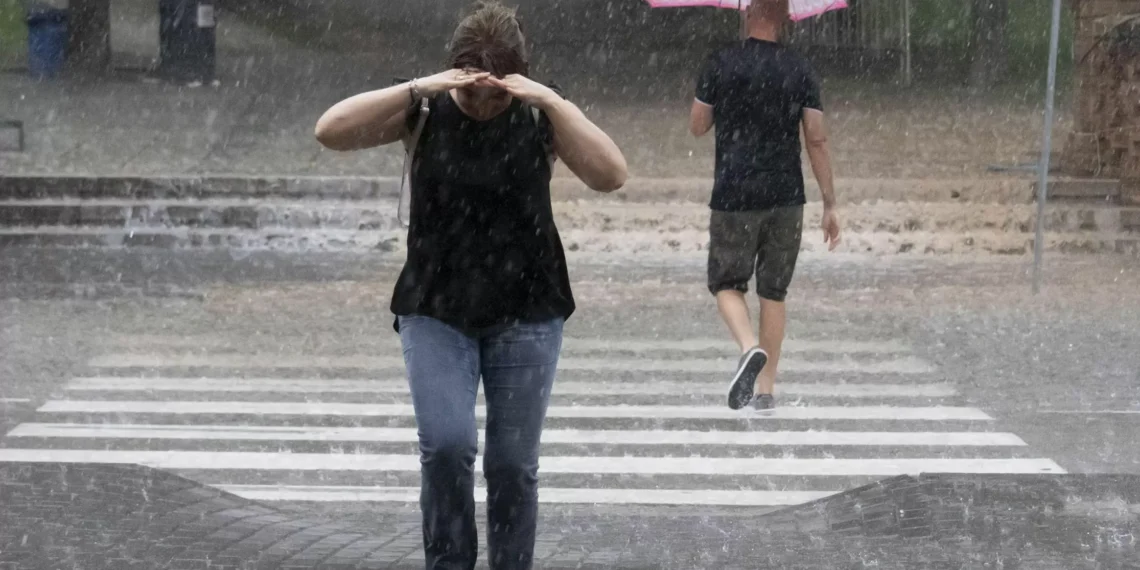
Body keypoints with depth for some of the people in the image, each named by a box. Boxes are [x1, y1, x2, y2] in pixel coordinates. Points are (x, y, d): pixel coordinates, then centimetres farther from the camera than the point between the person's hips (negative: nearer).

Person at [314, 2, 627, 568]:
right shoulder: (426, 113, -4)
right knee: (446, 445, -18)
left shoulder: (538, 117, -4)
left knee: (513, 462, 2)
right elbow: (331, 131, -17)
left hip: (526, 314, 1)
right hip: (435, 311, 0)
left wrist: (553, 101, -25)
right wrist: (418, 88, -25)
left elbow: (610, 175, -17)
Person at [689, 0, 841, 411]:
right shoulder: (801, 72, 1)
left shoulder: (720, 65, -3)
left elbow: (697, 126, 7)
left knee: (727, 284, 8)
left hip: (733, 197, -2)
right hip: (786, 199, 2)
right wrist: (829, 204, 3)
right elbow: (817, 140, -1)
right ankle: (766, 389, 12)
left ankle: (750, 347, -21)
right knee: (773, 292, 11)